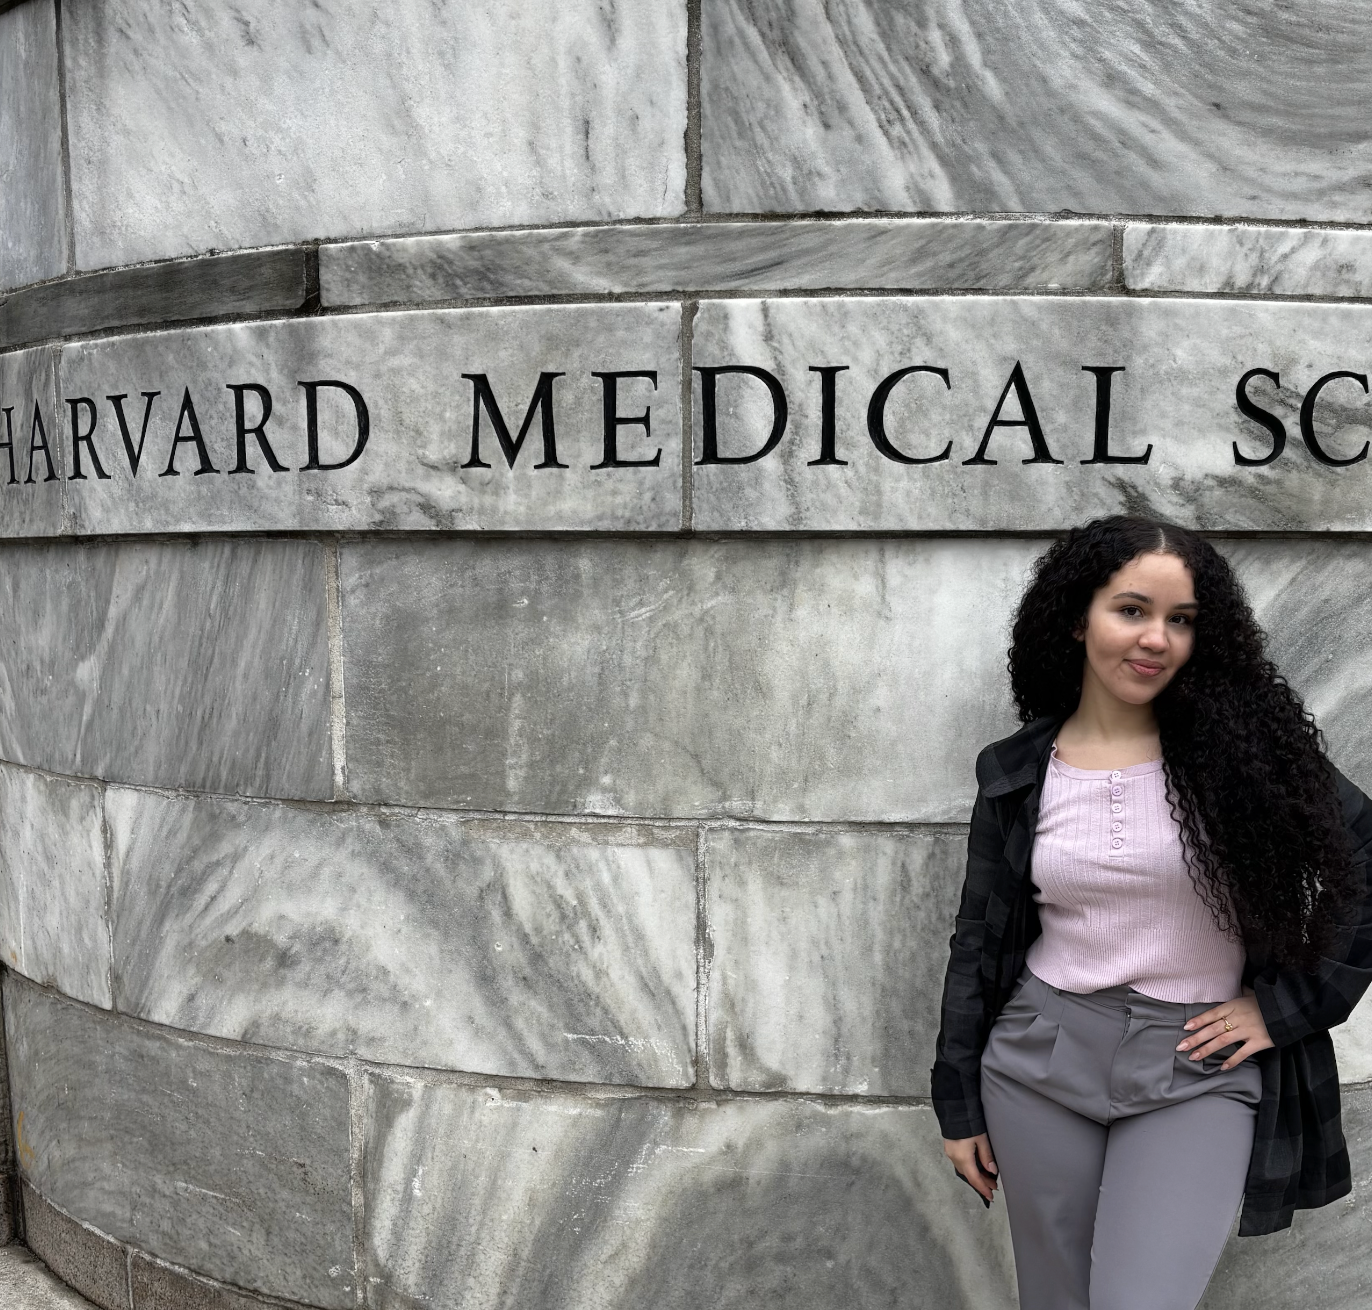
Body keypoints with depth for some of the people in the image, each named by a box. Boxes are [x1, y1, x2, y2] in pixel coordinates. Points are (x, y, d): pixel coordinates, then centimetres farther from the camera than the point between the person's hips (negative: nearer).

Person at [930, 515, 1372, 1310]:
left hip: (1196, 1075, -2)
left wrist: (1289, 1005, -6)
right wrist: (960, 1105, 7)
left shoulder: (1241, 745, -6)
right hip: (1042, 1062, 2)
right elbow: (981, 942, 5)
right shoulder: (1016, 773, 0)